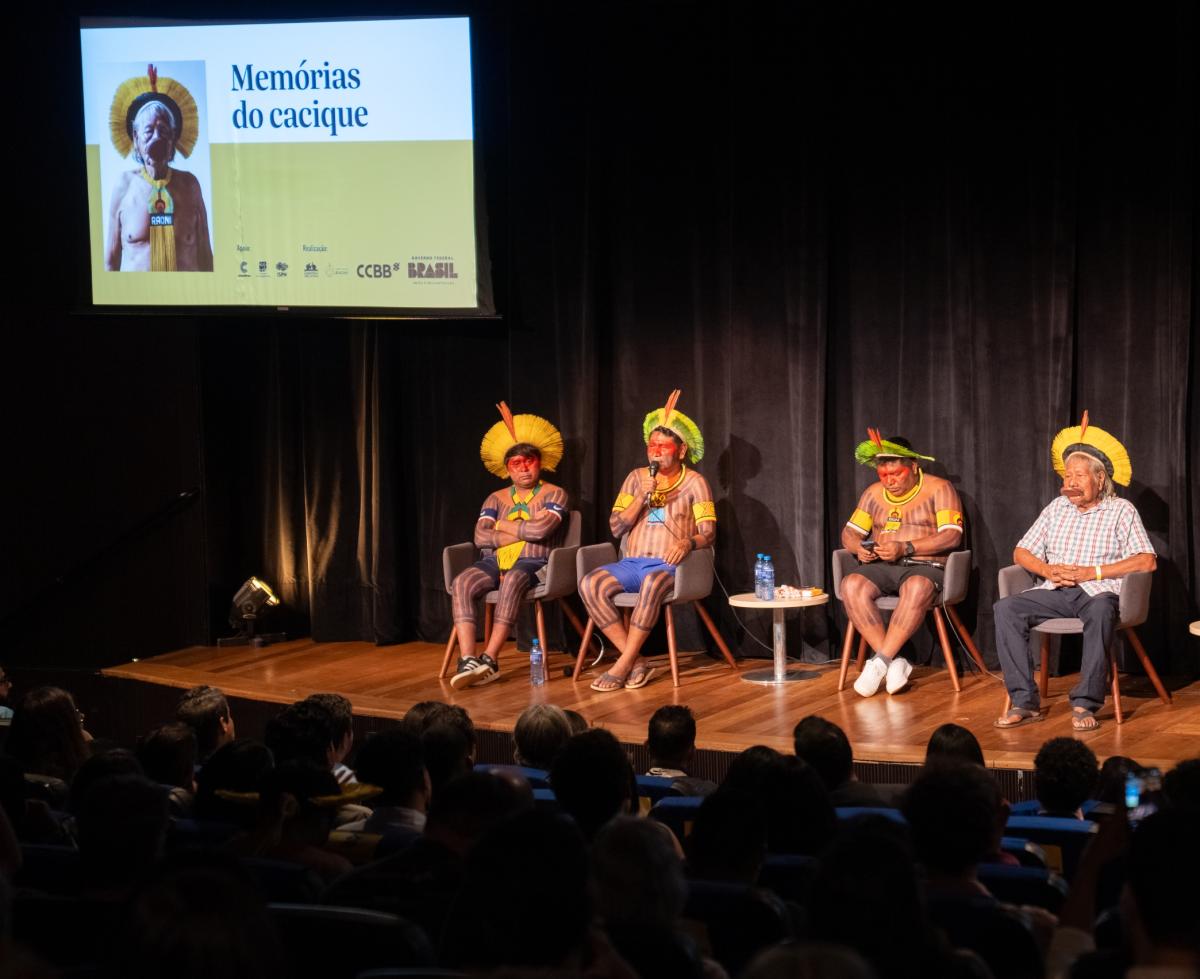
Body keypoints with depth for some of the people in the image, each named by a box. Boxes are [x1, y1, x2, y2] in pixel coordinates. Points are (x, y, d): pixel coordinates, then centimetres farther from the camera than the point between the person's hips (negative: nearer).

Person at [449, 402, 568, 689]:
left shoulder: (554, 494, 8)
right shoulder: (496, 499, 20)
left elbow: (540, 529, -11)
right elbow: (481, 537, 3)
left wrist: (502, 526, 3)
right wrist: (524, 533, -5)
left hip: (532, 563, -4)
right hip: (494, 562, 4)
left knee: (512, 581, -40)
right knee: (461, 583, -29)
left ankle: (490, 659, -42)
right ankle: (468, 660, -41)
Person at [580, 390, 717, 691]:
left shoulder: (694, 482, 5)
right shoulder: (636, 478, 15)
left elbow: (708, 533, -4)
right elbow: (616, 528, 7)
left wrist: (687, 543, -26)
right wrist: (642, 496, -6)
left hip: (670, 565, -4)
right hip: (631, 564, 4)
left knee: (653, 583, -41)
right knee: (590, 584, -27)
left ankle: (622, 666, -33)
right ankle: (637, 663, -25)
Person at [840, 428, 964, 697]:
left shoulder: (938, 489, 2)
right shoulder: (874, 493, 17)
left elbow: (952, 536, -9)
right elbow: (850, 532, 19)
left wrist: (905, 548, -19)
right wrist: (859, 548, -7)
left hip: (924, 567, -4)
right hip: (881, 566, 5)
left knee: (916, 588, -41)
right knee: (851, 585, -29)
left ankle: (879, 663, -34)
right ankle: (895, 662, -29)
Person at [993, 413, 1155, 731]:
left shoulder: (1121, 510, 5)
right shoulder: (1057, 508, 19)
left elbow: (1147, 561, -7)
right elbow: (1021, 552, 18)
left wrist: (1093, 572, -13)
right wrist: (1048, 570, -4)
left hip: (1099, 591, -5)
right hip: (1055, 592, 5)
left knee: (1100, 610, -41)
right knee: (1006, 608, -23)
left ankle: (1085, 704, -37)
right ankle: (1024, 700, -25)